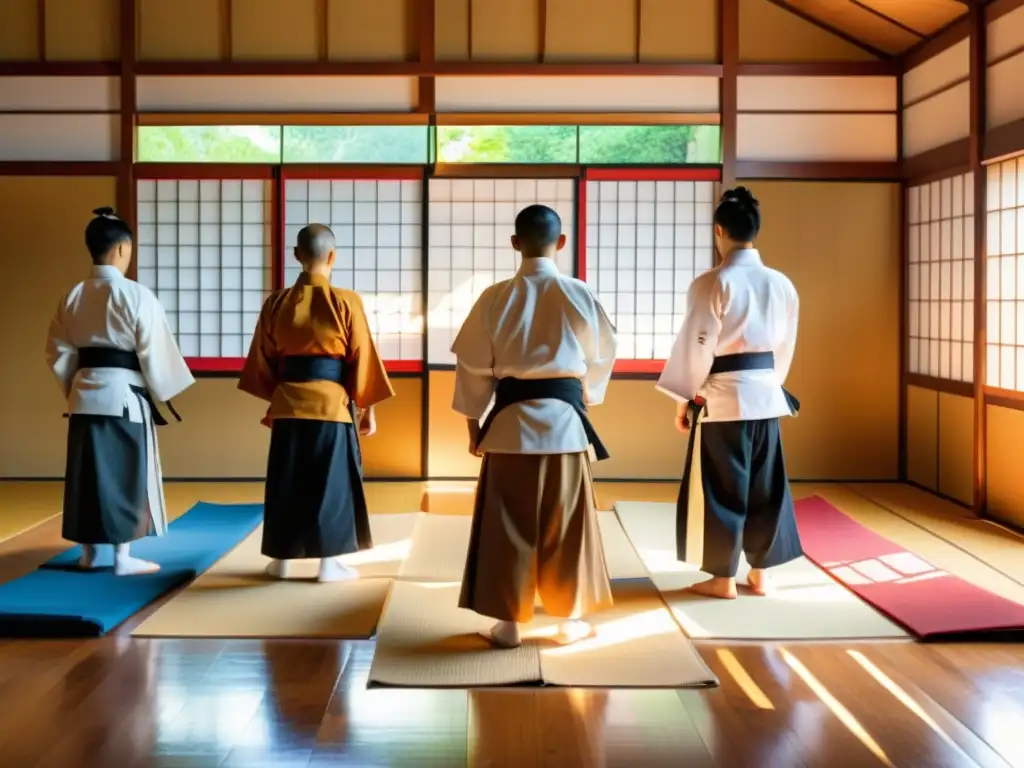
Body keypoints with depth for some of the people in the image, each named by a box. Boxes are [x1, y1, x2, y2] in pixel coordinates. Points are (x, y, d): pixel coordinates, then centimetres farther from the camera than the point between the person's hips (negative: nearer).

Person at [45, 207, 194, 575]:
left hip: (84, 394, 6)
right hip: (124, 394, -6)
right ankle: (123, 557, 7)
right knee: (125, 473, 2)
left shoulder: (73, 296, 5)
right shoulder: (136, 295, -13)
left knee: (87, 471, 12)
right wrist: (165, 394, 0)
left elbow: (58, 352, 8)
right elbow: (155, 351, -12)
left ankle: (88, 553, 22)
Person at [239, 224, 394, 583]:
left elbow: (263, 358, 8)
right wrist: (368, 408, 5)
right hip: (333, 403, -3)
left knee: (286, 480, 13)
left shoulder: (276, 302, 1)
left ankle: (282, 559, 21)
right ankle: (328, 562, 9)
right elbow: (363, 359, -5)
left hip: (288, 402, 3)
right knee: (331, 482, 6)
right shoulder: (346, 302, -9)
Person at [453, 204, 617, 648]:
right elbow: (600, 357, 8)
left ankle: (508, 622, 14)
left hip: (510, 420, 0)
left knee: (508, 523, 9)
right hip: (565, 419, 0)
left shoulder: (495, 298, -4)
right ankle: (570, 620, 22)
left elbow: (473, 366, 0)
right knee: (566, 523, 11)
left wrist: (473, 420, 12)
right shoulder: (579, 296, -4)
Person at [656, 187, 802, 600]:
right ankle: (760, 573, 22)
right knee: (765, 485, 13)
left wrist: (684, 398, -2)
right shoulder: (782, 284, 4)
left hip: (722, 395, -6)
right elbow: (785, 346, 12)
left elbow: (697, 346, -12)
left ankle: (723, 578, 12)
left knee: (722, 487, 4)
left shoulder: (713, 283, -13)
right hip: (766, 393, 6)